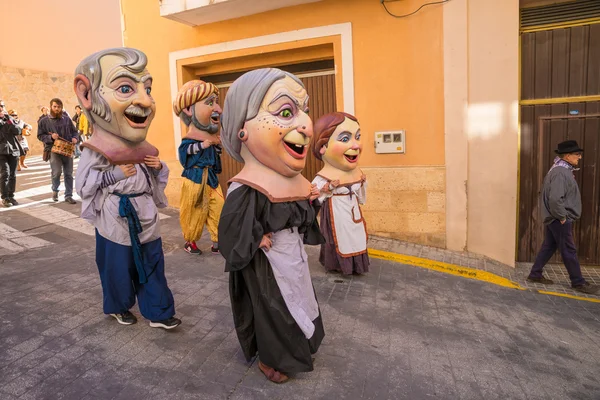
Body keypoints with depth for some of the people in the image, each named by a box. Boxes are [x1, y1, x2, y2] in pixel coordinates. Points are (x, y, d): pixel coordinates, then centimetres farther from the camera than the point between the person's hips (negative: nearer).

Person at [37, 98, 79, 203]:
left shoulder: (67, 119, 10)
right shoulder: (44, 121, 4)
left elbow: (74, 131, 17)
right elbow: (40, 135, 3)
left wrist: (75, 138, -4)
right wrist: (51, 137, -16)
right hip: (54, 150, -2)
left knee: (69, 174, 4)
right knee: (56, 172, -13)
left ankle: (68, 195, 13)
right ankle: (55, 190, 16)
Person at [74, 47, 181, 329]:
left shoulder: (144, 150, 2)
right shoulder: (95, 152, -13)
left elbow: (159, 180, 13)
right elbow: (83, 186, -13)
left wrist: (158, 168, -8)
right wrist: (114, 175, -21)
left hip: (146, 220, 5)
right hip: (116, 222, -5)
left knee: (153, 267, 10)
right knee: (119, 269, 11)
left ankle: (158, 312, 22)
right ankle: (119, 307, 36)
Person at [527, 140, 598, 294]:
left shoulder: (561, 170, 12)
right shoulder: (561, 172, -21)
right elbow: (555, 199, -30)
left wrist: (561, 216, 17)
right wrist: (562, 217, -18)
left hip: (553, 218, 10)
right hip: (559, 219, -10)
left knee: (549, 247, 15)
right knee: (569, 251, 2)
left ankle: (535, 274, 22)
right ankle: (578, 282, 14)